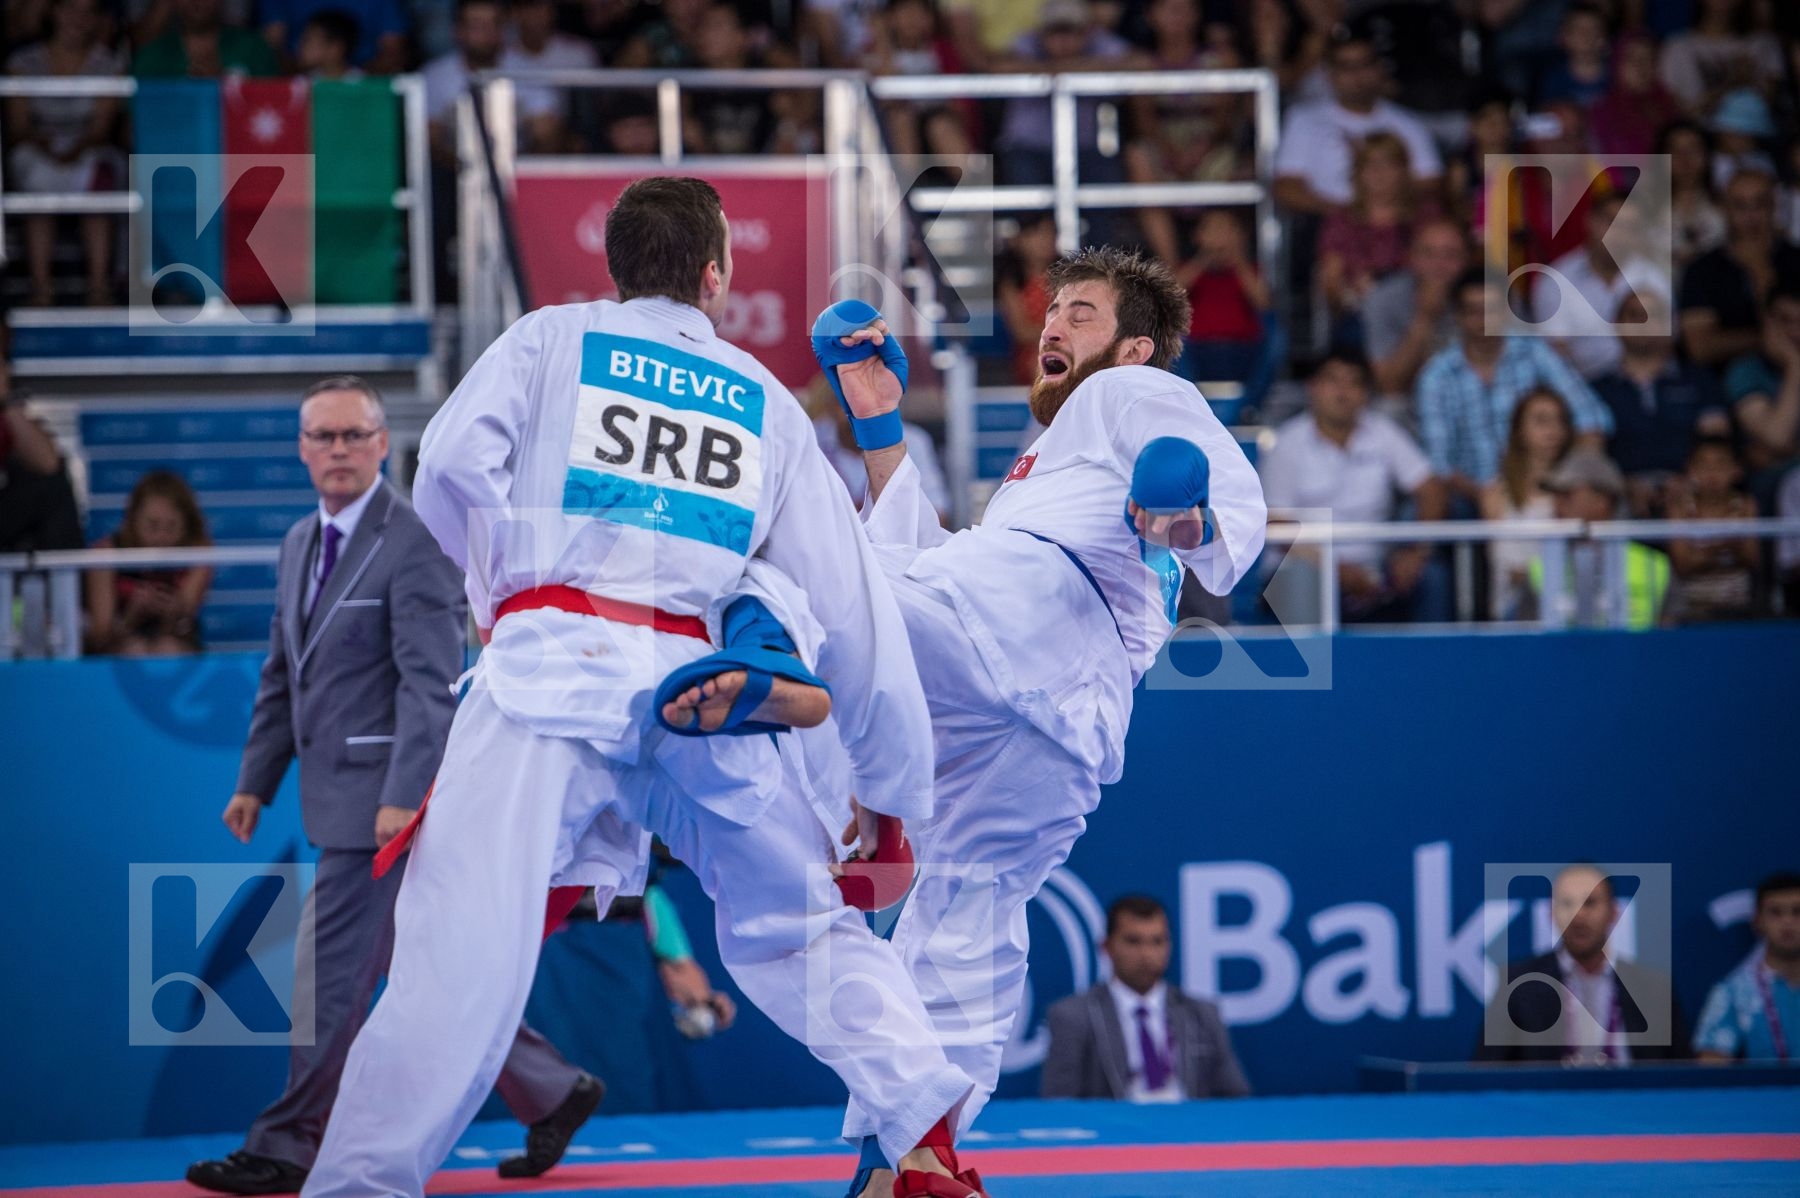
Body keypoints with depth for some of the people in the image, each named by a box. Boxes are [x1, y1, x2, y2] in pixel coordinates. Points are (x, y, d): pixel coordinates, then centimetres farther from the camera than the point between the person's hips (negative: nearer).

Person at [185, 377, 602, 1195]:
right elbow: (281, 675, 22)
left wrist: (404, 798, -24)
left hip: (386, 798, -9)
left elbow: (429, 683, -18)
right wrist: (256, 781, 18)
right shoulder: (300, 544, 15)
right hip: (341, 800, 9)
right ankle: (550, 1092, 23)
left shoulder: (414, 545, -13)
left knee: (333, 974, -6)